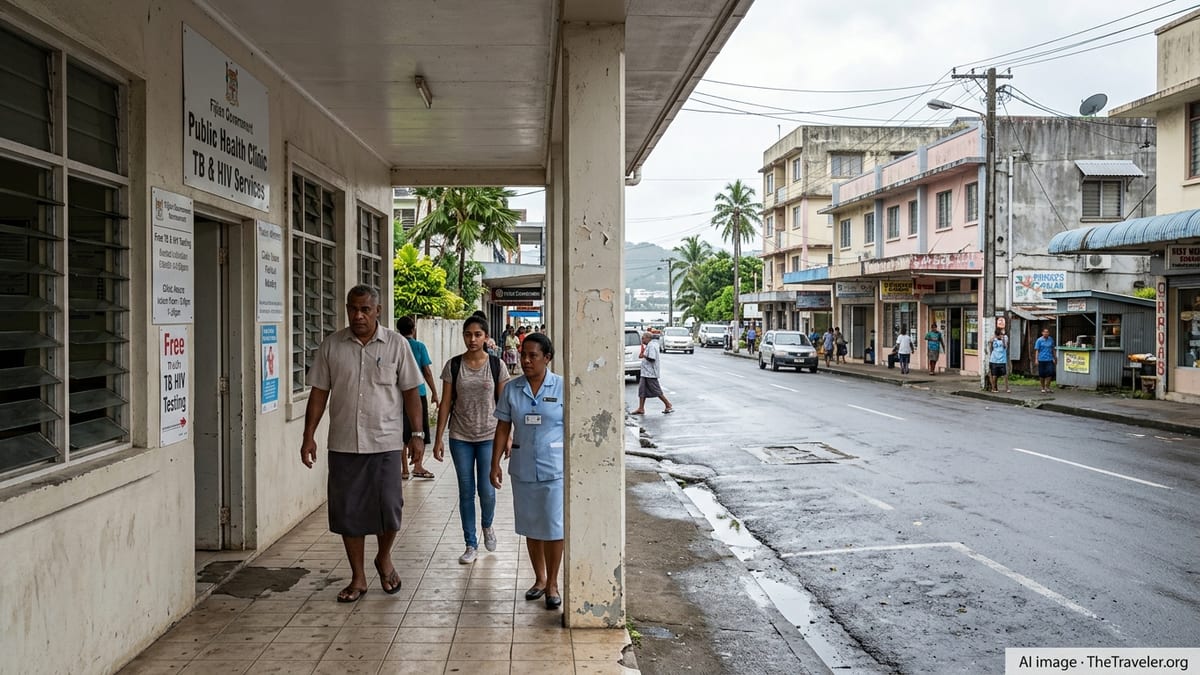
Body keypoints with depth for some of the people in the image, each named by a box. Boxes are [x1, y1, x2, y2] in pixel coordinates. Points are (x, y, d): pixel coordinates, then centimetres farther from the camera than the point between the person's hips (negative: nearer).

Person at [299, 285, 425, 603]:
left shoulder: (396, 344, -1)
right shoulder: (331, 345, 3)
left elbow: (410, 392, 2)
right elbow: (319, 393, 5)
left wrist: (417, 434, -3)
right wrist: (309, 436, 0)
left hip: (386, 443, -2)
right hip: (343, 444, 2)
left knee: (389, 508, 0)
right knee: (348, 511, 7)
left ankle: (384, 558, 30)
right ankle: (358, 577, 23)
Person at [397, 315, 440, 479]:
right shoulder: (419, 346, -5)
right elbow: (427, 371, -4)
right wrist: (434, 392, 4)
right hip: (418, 393, -3)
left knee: (402, 432, 7)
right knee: (421, 430, 7)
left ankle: (404, 468, 9)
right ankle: (418, 465, 1)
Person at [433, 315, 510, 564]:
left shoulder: (496, 365, -3)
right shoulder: (453, 366, -1)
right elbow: (446, 403, 1)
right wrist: (438, 439, -2)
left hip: (488, 436, -1)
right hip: (460, 437, 1)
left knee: (486, 490, -2)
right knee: (466, 492, 7)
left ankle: (487, 525, 32)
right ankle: (471, 545, 19)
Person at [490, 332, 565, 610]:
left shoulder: (562, 388, -6)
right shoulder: (511, 389, 2)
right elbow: (503, 428, 6)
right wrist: (495, 464, 2)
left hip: (554, 468, -3)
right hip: (523, 468, 3)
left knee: (553, 527, 2)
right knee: (531, 527, 13)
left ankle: (552, 583, 19)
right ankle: (539, 579, 30)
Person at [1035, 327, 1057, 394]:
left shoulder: (1051, 340, 8)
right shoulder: (1039, 340, -1)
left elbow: (1053, 349, 17)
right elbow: (1037, 350, -2)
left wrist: (1055, 358, 18)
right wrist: (1036, 359, -8)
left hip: (1049, 359, 2)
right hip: (1042, 359, -2)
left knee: (1050, 373, -8)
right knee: (1042, 374, 3)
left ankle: (1047, 387, 7)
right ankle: (1043, 388, 16)